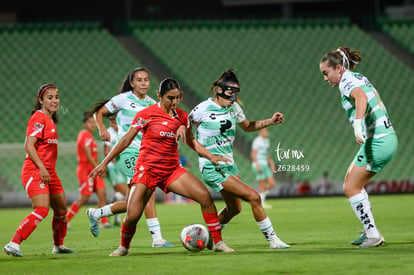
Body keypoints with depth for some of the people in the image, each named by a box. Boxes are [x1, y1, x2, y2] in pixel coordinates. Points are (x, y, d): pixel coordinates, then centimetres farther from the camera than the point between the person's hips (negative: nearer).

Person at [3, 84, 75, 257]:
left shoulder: (50, 120, 16)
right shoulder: (38, 118, -12)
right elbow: (28, 145, -19)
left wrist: (48, 170, 19)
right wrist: (41, 168, -25)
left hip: (48, 172, 10)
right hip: (35, 171, -10)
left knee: (61, 209, 15)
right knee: (42, 210, -22)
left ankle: (58, 246, 33)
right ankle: (13, 244, -23)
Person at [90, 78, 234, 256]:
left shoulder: (181, 116, 6)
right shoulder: (147, 114, -9)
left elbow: (191, 142, 22)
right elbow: (126, 140, -5)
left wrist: (211, 157, 12)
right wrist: (105, 163, -5)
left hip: (172, 170, 4)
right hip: (147, 169, -4)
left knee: (205, 196, -14)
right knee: (132, 216, -13)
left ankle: (218, 242, -3)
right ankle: (124, 247, 18)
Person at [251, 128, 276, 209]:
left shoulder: (267, 140, 16)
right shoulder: (257, 141, -10)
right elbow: (253, 154, -14)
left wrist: (272, 164, 17)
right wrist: (257, 165, -21)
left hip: (265, 165, 8)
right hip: (259, 165, -8)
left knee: (272, 184, 1)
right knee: (262, 186, -7)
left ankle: (260, 196, 14)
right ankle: (261, 203, 1)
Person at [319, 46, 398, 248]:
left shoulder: (347, 81, -11)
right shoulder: (359, 79, 18)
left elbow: (361, 97, -31)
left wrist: (358, 123, -43)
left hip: (377, 141, -10)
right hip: (387, 138, 10)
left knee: (351, 188, -4)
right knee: (352, 183, 20)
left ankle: (373, 235, -4)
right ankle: (369, 231, 18)